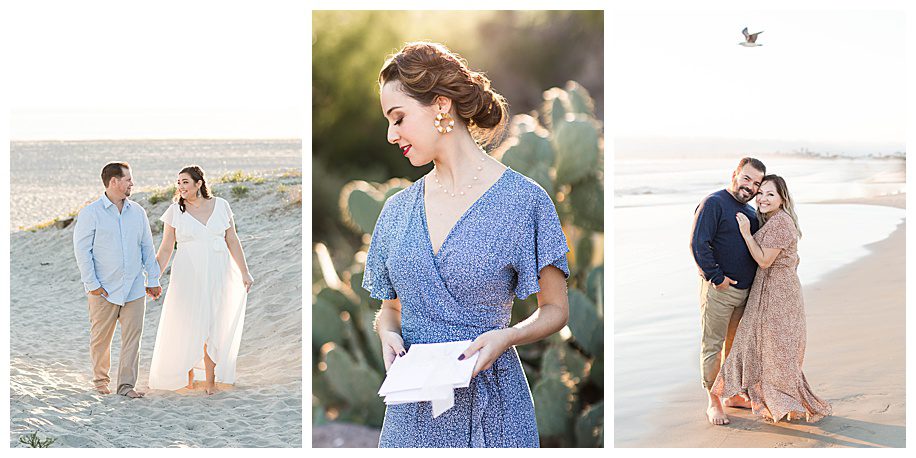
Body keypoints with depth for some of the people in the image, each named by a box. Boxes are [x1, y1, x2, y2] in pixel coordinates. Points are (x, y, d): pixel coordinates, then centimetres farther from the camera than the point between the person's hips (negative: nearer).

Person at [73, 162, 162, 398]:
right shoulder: (91, 213, -5)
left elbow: (147, 247, 14)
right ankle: (100, 379, 25)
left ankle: (126, 384, 2)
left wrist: (153, 279, 11)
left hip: (134, 288, 3)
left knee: (132, 337, -2)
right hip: (104, 290, -3)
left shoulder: (137, 212, 9)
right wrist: (92, 284, -10)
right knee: (101, 337, 6)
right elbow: (82, 249, -6)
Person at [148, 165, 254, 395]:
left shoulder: (220, 205, 2)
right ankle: (188, 375, 18)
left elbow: (232, 241, 7)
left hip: (217, 275, 1)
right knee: (187, 327, 0)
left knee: (214, 326, 2)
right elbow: (166, 249, 2)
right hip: (188, 276, -1)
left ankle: (210, 381, 11)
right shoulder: (175, 211, 0)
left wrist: (244, 272, 6)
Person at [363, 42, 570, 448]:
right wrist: (388, 333, -6)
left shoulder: (522, 200, -7)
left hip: (491, 403, -4)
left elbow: (555, 309, -2)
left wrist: (506, 337, -20)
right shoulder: (398, 209, 8)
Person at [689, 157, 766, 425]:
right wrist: (716, 277, -19)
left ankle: (733, 394, 28)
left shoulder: (751, 211, 16)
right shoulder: (714, 203, -10)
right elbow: (698, 244, -18)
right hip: (718, 290, -8)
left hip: (744, 291, 8)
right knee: (713, 346, -1)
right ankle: (713, 403, 5)